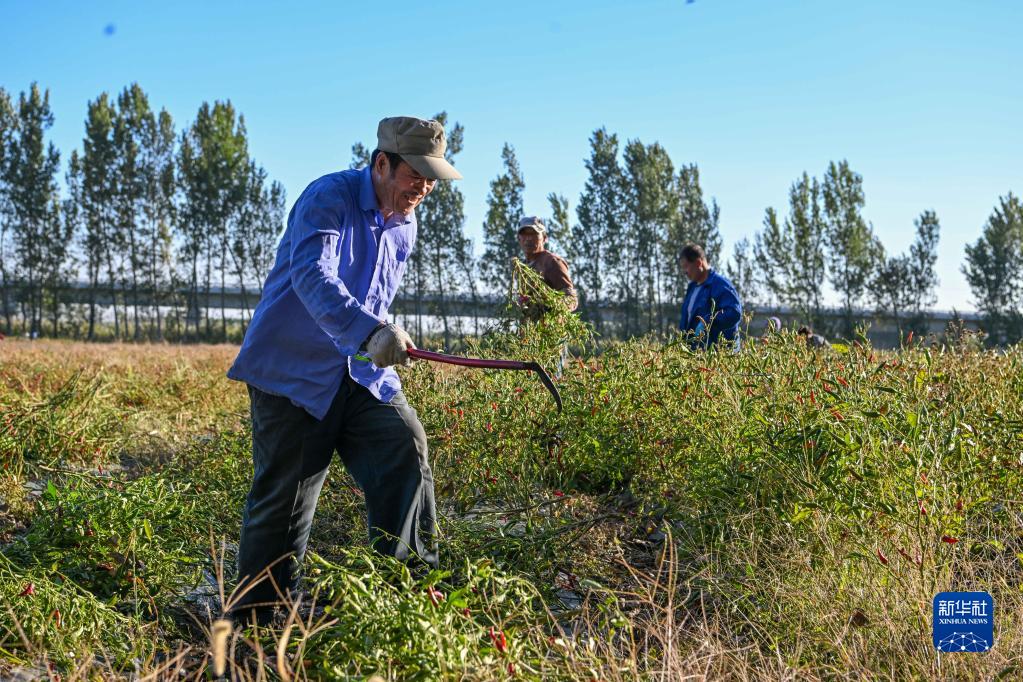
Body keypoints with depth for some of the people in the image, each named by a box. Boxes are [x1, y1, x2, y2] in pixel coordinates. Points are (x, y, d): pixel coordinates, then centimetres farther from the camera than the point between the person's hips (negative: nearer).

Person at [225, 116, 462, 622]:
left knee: (406, 451, -12)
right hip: (293, 371, -6)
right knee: (283, 499, -2)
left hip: (364, 373, 6)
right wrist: (371, 331, -46)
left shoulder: (405, 224, 10)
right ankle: (254, 619, 15)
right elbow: (312, 277, -33)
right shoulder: (328, 197, -15)